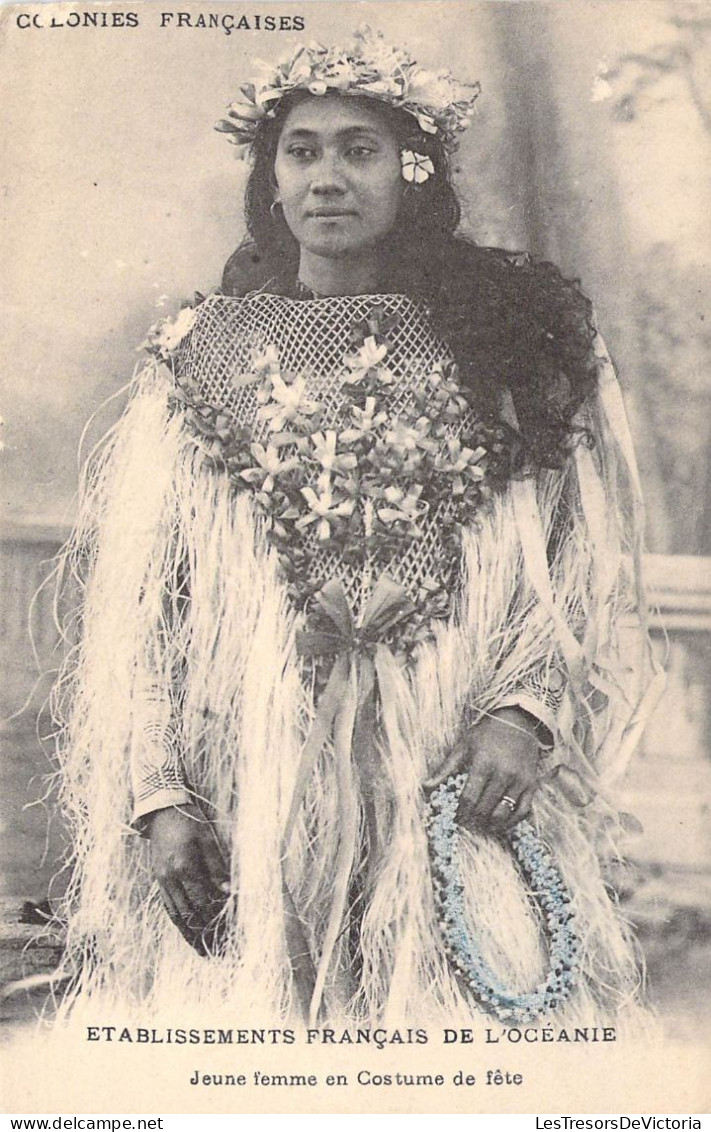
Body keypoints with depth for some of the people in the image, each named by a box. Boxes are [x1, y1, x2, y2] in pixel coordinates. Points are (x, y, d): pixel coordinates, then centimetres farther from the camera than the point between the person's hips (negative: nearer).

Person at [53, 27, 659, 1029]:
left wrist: (527, 711, -9)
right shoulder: (202, 357, 9)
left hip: (463, 803, 0)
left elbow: (592, 569, 7)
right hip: (238, 815, 1)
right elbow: (133, 607, 5)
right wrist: (156, 790, -5)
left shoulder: (510, 341, 9)